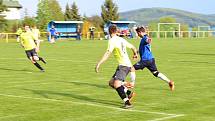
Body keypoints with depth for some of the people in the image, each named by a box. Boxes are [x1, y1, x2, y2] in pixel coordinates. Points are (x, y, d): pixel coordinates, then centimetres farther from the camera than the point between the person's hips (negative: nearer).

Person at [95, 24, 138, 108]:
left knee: (116, 84, -23)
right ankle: (129, 93, 15)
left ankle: (127, 102, -27)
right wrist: (135, 54, 46)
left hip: (124, 65, -9)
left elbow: (107, 54, -21)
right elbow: (133, 47, 25)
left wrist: (99, 64, -24)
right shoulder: (121, 39, 13)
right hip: (122, 65, 9)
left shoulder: (112, 40, -10)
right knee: (111, 83, 13)